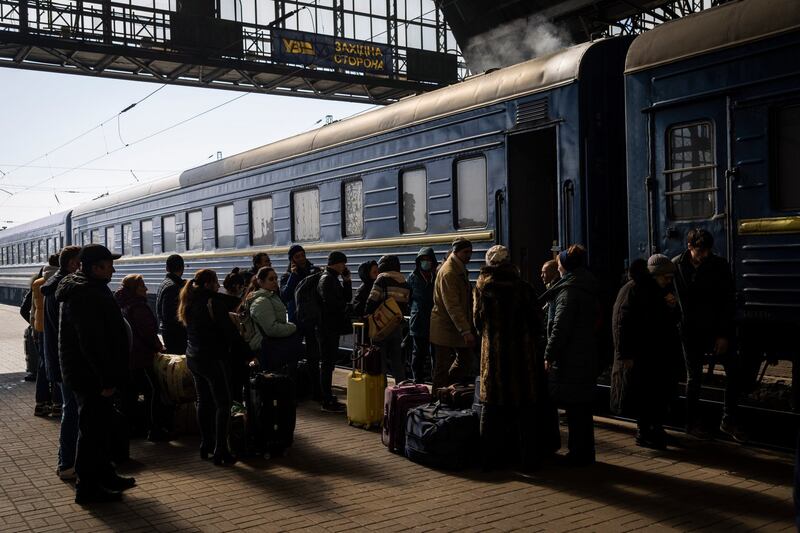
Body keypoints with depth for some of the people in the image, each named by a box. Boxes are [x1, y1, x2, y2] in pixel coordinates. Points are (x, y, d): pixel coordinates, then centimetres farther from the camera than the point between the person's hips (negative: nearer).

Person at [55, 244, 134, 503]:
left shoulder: (91, 288, 13)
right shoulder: (85, 295, -22)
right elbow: (92, 342, -27)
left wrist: (109, 376, 21)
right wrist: (107, 379, -25)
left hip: (94, 374, 11)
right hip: (91, 375, -11)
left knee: (100, 425, 19)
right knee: (92, 429, -2)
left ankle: (105, 474, 32)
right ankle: (88, 487, 7)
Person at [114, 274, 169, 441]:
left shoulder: (121, 305, 13)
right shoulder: (137, 306, -16)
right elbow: (147, 332, -18)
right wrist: (158, 346, -3)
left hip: (124, 355, 10)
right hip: (139, 356, -10)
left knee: (129, 391, 14)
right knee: (153, 391, -5)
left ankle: (129, 426, 19)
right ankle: (155, 430, -6)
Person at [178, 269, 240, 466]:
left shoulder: (189, 302, 10)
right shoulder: (213, 300, -15)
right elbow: (228, 329, -17)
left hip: (192, 357, 8)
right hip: (211, 358, -8)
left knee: (203, 401, 16)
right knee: (223, 403, -3)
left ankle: (205, 446, 22)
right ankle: (220, 451, -6)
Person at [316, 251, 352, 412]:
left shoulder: (333, 279, 18)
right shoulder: (327, 279, -13)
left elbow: (347, 298, 18)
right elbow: (331, 303, -23)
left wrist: (346, 280, 7)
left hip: (333, 327, 10)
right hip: (328, 327, -10)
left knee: (329, 362, 13)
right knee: (328, 363, -7)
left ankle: (328, 398, 21)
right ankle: (327, 402, -3)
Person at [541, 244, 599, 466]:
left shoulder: (568, 291, -15)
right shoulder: (588, 289, 13)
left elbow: (560, 328, -19)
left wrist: (549, 355, -11)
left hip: (569, 359, -9)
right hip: (587, 355, 9)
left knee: (574, 408, -2)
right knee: (583, 407, 15)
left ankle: (579, 454, 4)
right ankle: (585, 452, 23)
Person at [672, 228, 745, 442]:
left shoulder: (720, 265, -4)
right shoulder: (676, 265, -4)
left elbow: (729, 302, -3)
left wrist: (724, 334, -7)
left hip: (717, 329, 1)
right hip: (691, 331, -1)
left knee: (733, 370, -6)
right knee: (694, 377, 6)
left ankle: (729, 420, 8)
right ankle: (692, 423, 19)